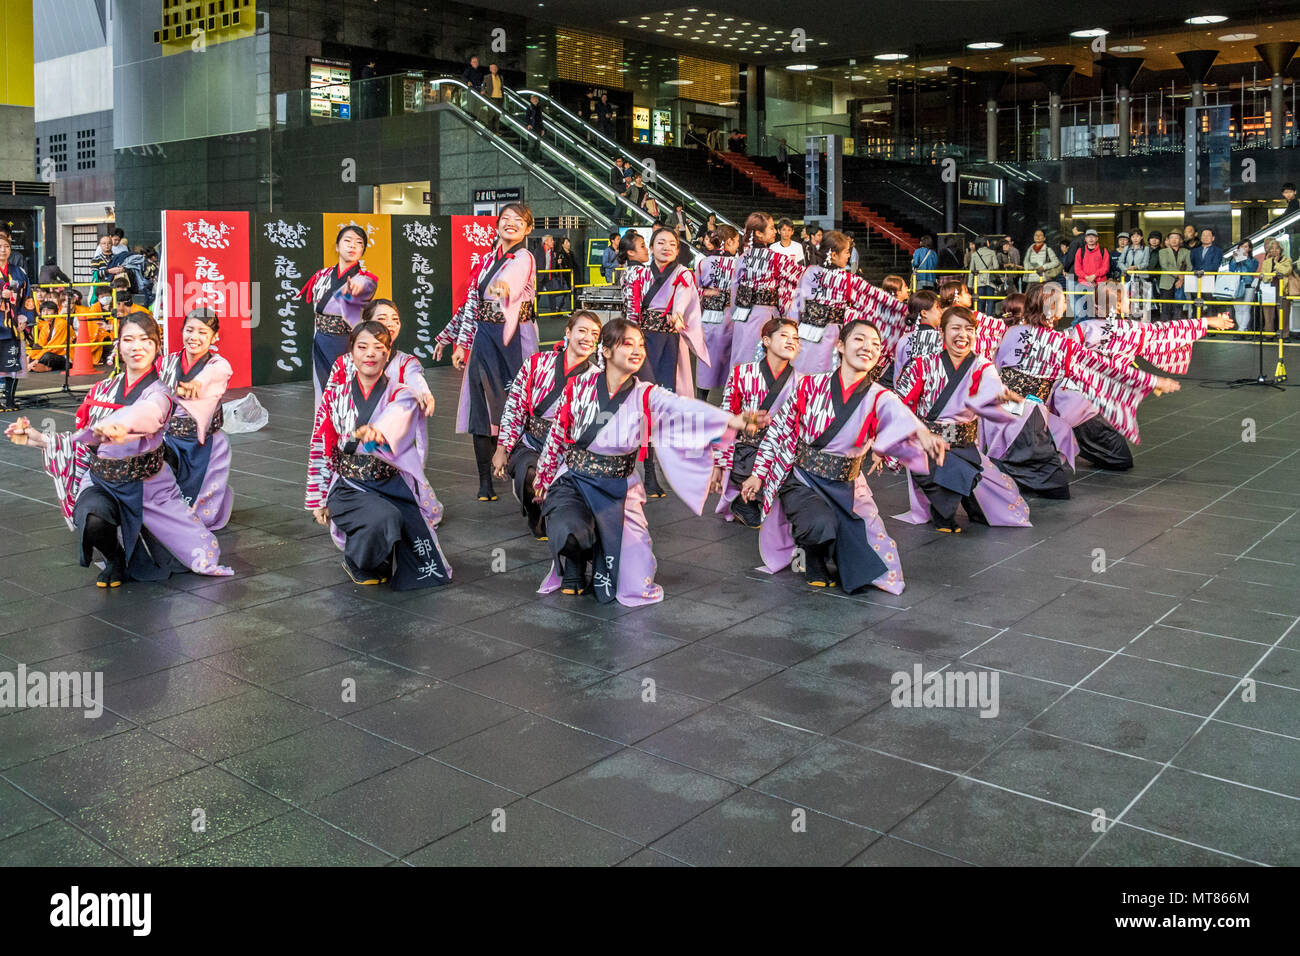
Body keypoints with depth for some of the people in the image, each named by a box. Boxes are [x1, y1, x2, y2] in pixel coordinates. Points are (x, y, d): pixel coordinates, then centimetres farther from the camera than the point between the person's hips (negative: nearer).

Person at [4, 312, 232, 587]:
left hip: (145, 486, -2)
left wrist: (118, 425, -59)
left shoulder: (158, 394, -11)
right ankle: (114, 559, 1)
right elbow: (83, 441, 14)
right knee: (91, 519, -35)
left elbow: (147, 413, -38)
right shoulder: (103, 389, 5)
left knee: (204, 558, -4)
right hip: (100, 481, 2)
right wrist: (37, 438, 7)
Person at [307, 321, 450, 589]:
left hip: (395, 485, 1)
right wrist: (318, 500, 9)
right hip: (350, 486, -1)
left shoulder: (401, 395, 1)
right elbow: (320, 450, 11)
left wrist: (376, 432, -48)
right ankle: (358, 566, -2)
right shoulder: (334, 396, 5)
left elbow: (397, 418, -25)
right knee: (384, 518, -36)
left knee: (427, 576, -11)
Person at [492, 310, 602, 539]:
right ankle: (536, 517, 5)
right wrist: (503, 448, -2)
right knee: (530, 475, -31)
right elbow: (514, 407, 2)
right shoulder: (537, 363, 0)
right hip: (529, 445, 0)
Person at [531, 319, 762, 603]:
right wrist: (543, 477, 15)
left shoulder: (646, 396, -5)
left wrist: (734, 420, -39)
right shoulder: (580, 386, -4)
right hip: (573, 480, 0)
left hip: (617, 489, 0)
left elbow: (685, 409, -22)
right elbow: (558, 434, 7)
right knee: (567, 533, -31)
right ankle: (573, 568, 7)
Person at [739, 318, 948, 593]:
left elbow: (898, 415, -29)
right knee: (820, 526, -35)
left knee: (870, 571, -8)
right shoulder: (811, 385, -4)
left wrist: (922, 431, -51)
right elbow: (779, 429, 6)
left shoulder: (878, 398, -4)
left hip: (847, 489, 2)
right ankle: (813, 559, 4)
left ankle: (824, 547, 26)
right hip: (801, 480, -2)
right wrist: (758, 474, 6)